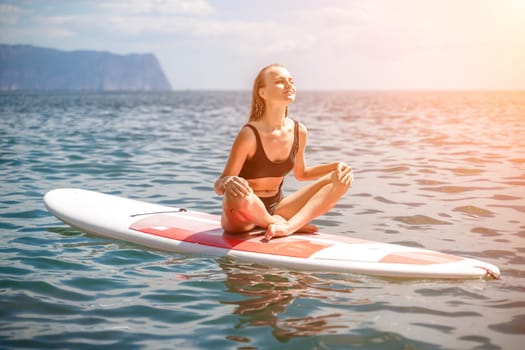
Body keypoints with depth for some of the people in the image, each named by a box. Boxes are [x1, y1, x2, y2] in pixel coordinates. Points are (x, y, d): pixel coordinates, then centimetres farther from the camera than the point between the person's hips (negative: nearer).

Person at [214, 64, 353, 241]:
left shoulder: (299, 131, -3)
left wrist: (337, 166, 0)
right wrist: (227, 183, -43)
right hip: (245, 213, -6)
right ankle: (277, 224, -11)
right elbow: (219, 186, -18)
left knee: (342, 179, -4)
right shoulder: (249, 135, -21)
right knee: (239, 195, -43)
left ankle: (289, 226, -24)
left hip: (275, 208, 6)